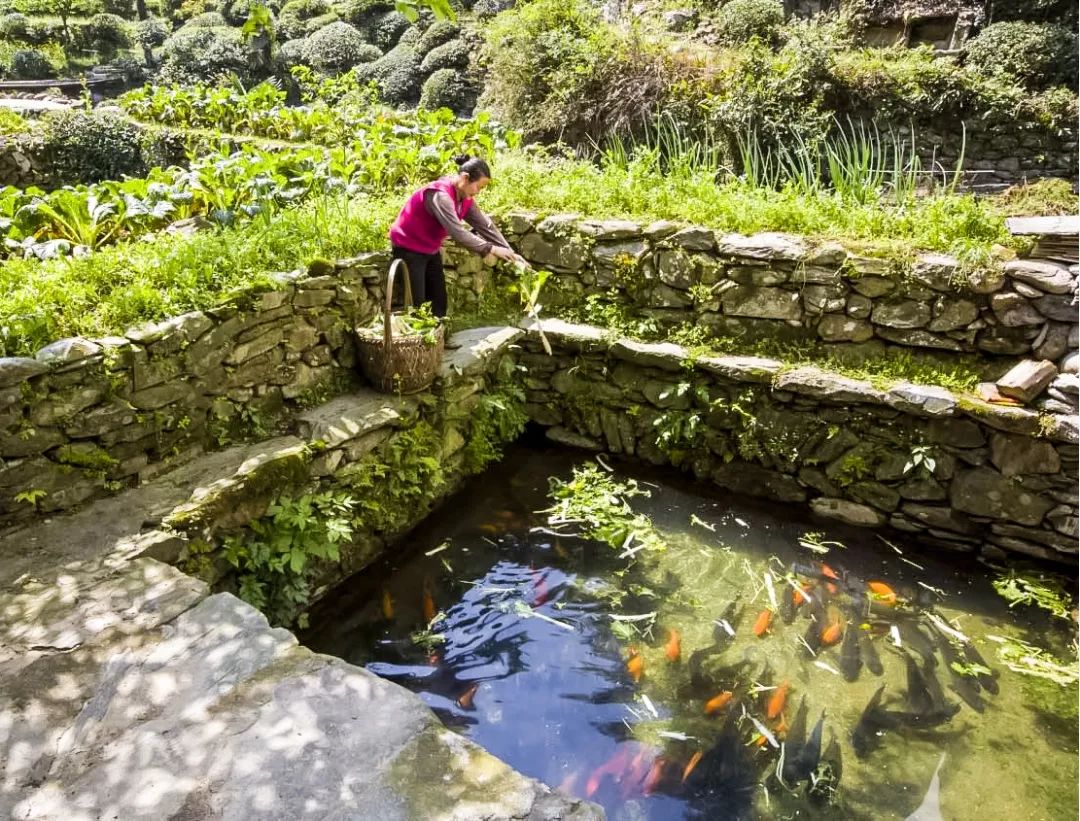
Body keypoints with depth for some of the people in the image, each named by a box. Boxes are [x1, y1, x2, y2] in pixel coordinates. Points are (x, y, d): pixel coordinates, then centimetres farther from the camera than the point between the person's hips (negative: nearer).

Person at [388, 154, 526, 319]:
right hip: (409, 250, -9)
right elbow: (457, 232, -36)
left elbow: (485, 225, -2)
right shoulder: (439, 194, -29)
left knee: (440, 300, 10)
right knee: (416, 304, -7)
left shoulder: (464, 197, -2)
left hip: (430, 250, 9)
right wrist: (489, 249, -32)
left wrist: (509, 252, -9)